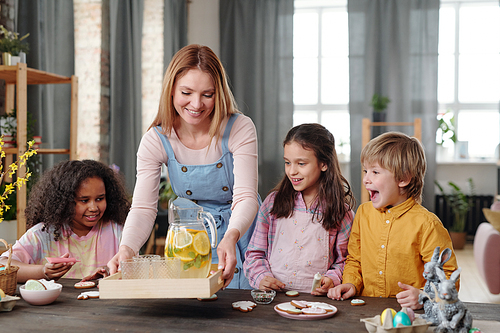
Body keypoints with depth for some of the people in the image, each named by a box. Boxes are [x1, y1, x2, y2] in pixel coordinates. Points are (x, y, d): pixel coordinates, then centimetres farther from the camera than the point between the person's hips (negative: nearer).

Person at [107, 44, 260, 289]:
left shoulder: (240, 129, -18)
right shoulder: (156, 141, -12)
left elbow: (246, 197, -25)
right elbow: (143, 208, -18)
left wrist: (230, 238, -46)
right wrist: (127, 248, -39)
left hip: (241, 231, -1)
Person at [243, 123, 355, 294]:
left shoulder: (341, 211, 2)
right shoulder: (273, 202, 8)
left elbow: (344, 261, 7)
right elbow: (255, 253, 12)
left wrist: (332, 280, -11)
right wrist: (261, 276, -5)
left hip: (316, 300, -1)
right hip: (274, 296, 2)